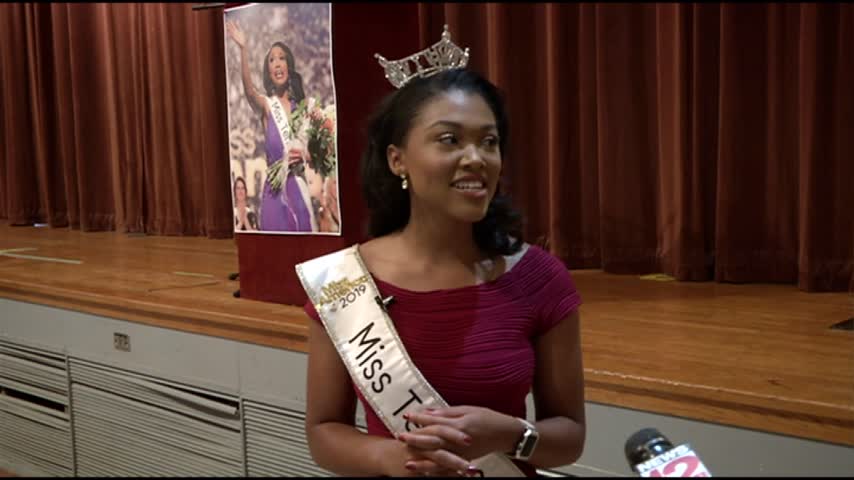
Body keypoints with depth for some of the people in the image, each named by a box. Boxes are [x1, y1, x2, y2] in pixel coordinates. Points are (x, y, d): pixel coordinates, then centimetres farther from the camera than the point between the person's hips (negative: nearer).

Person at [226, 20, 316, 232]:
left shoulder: (299, 105, 9)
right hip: (275, 189, -3)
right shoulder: (266, 105, -1)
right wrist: (243, 49, -37)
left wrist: (303, 155, -8)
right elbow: (248, 89, -24)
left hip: (299, 187, 3)